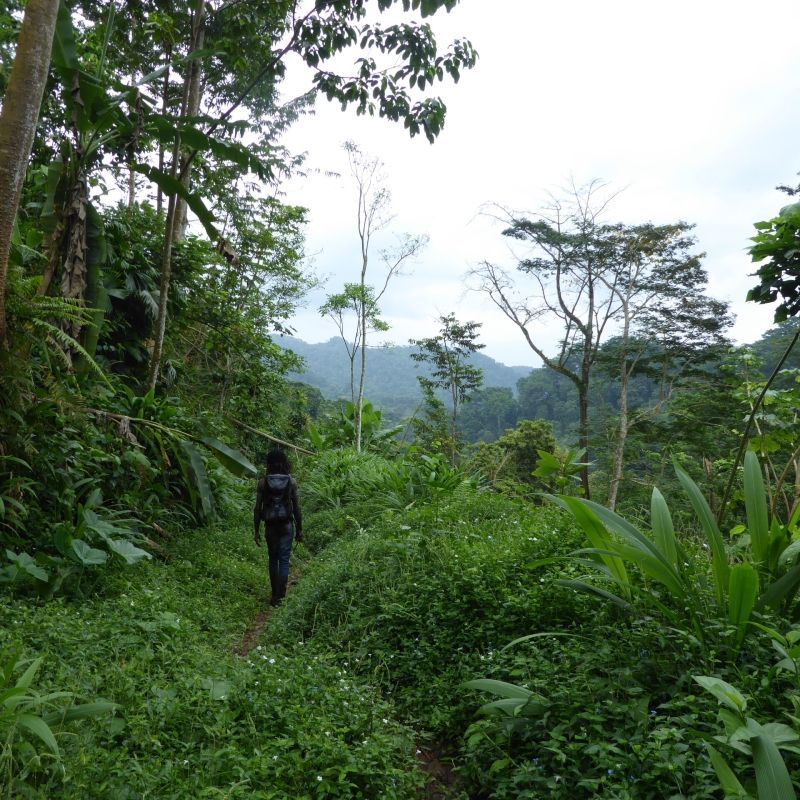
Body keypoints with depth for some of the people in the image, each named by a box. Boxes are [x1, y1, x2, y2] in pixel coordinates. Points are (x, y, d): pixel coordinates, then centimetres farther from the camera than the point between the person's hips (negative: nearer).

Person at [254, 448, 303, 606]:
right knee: (284, 560, 3)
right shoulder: (291, 481, -5)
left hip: (270, 525, 1)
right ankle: (280, 595, -4)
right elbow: (296, 507, -3)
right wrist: (299, 529, 6)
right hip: (286, 525, -1)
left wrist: (256, 531, 4)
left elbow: (258, 508, -4)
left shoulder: (263, 482, -4)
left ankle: (276, 594, 22)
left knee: (273, 559, 15)